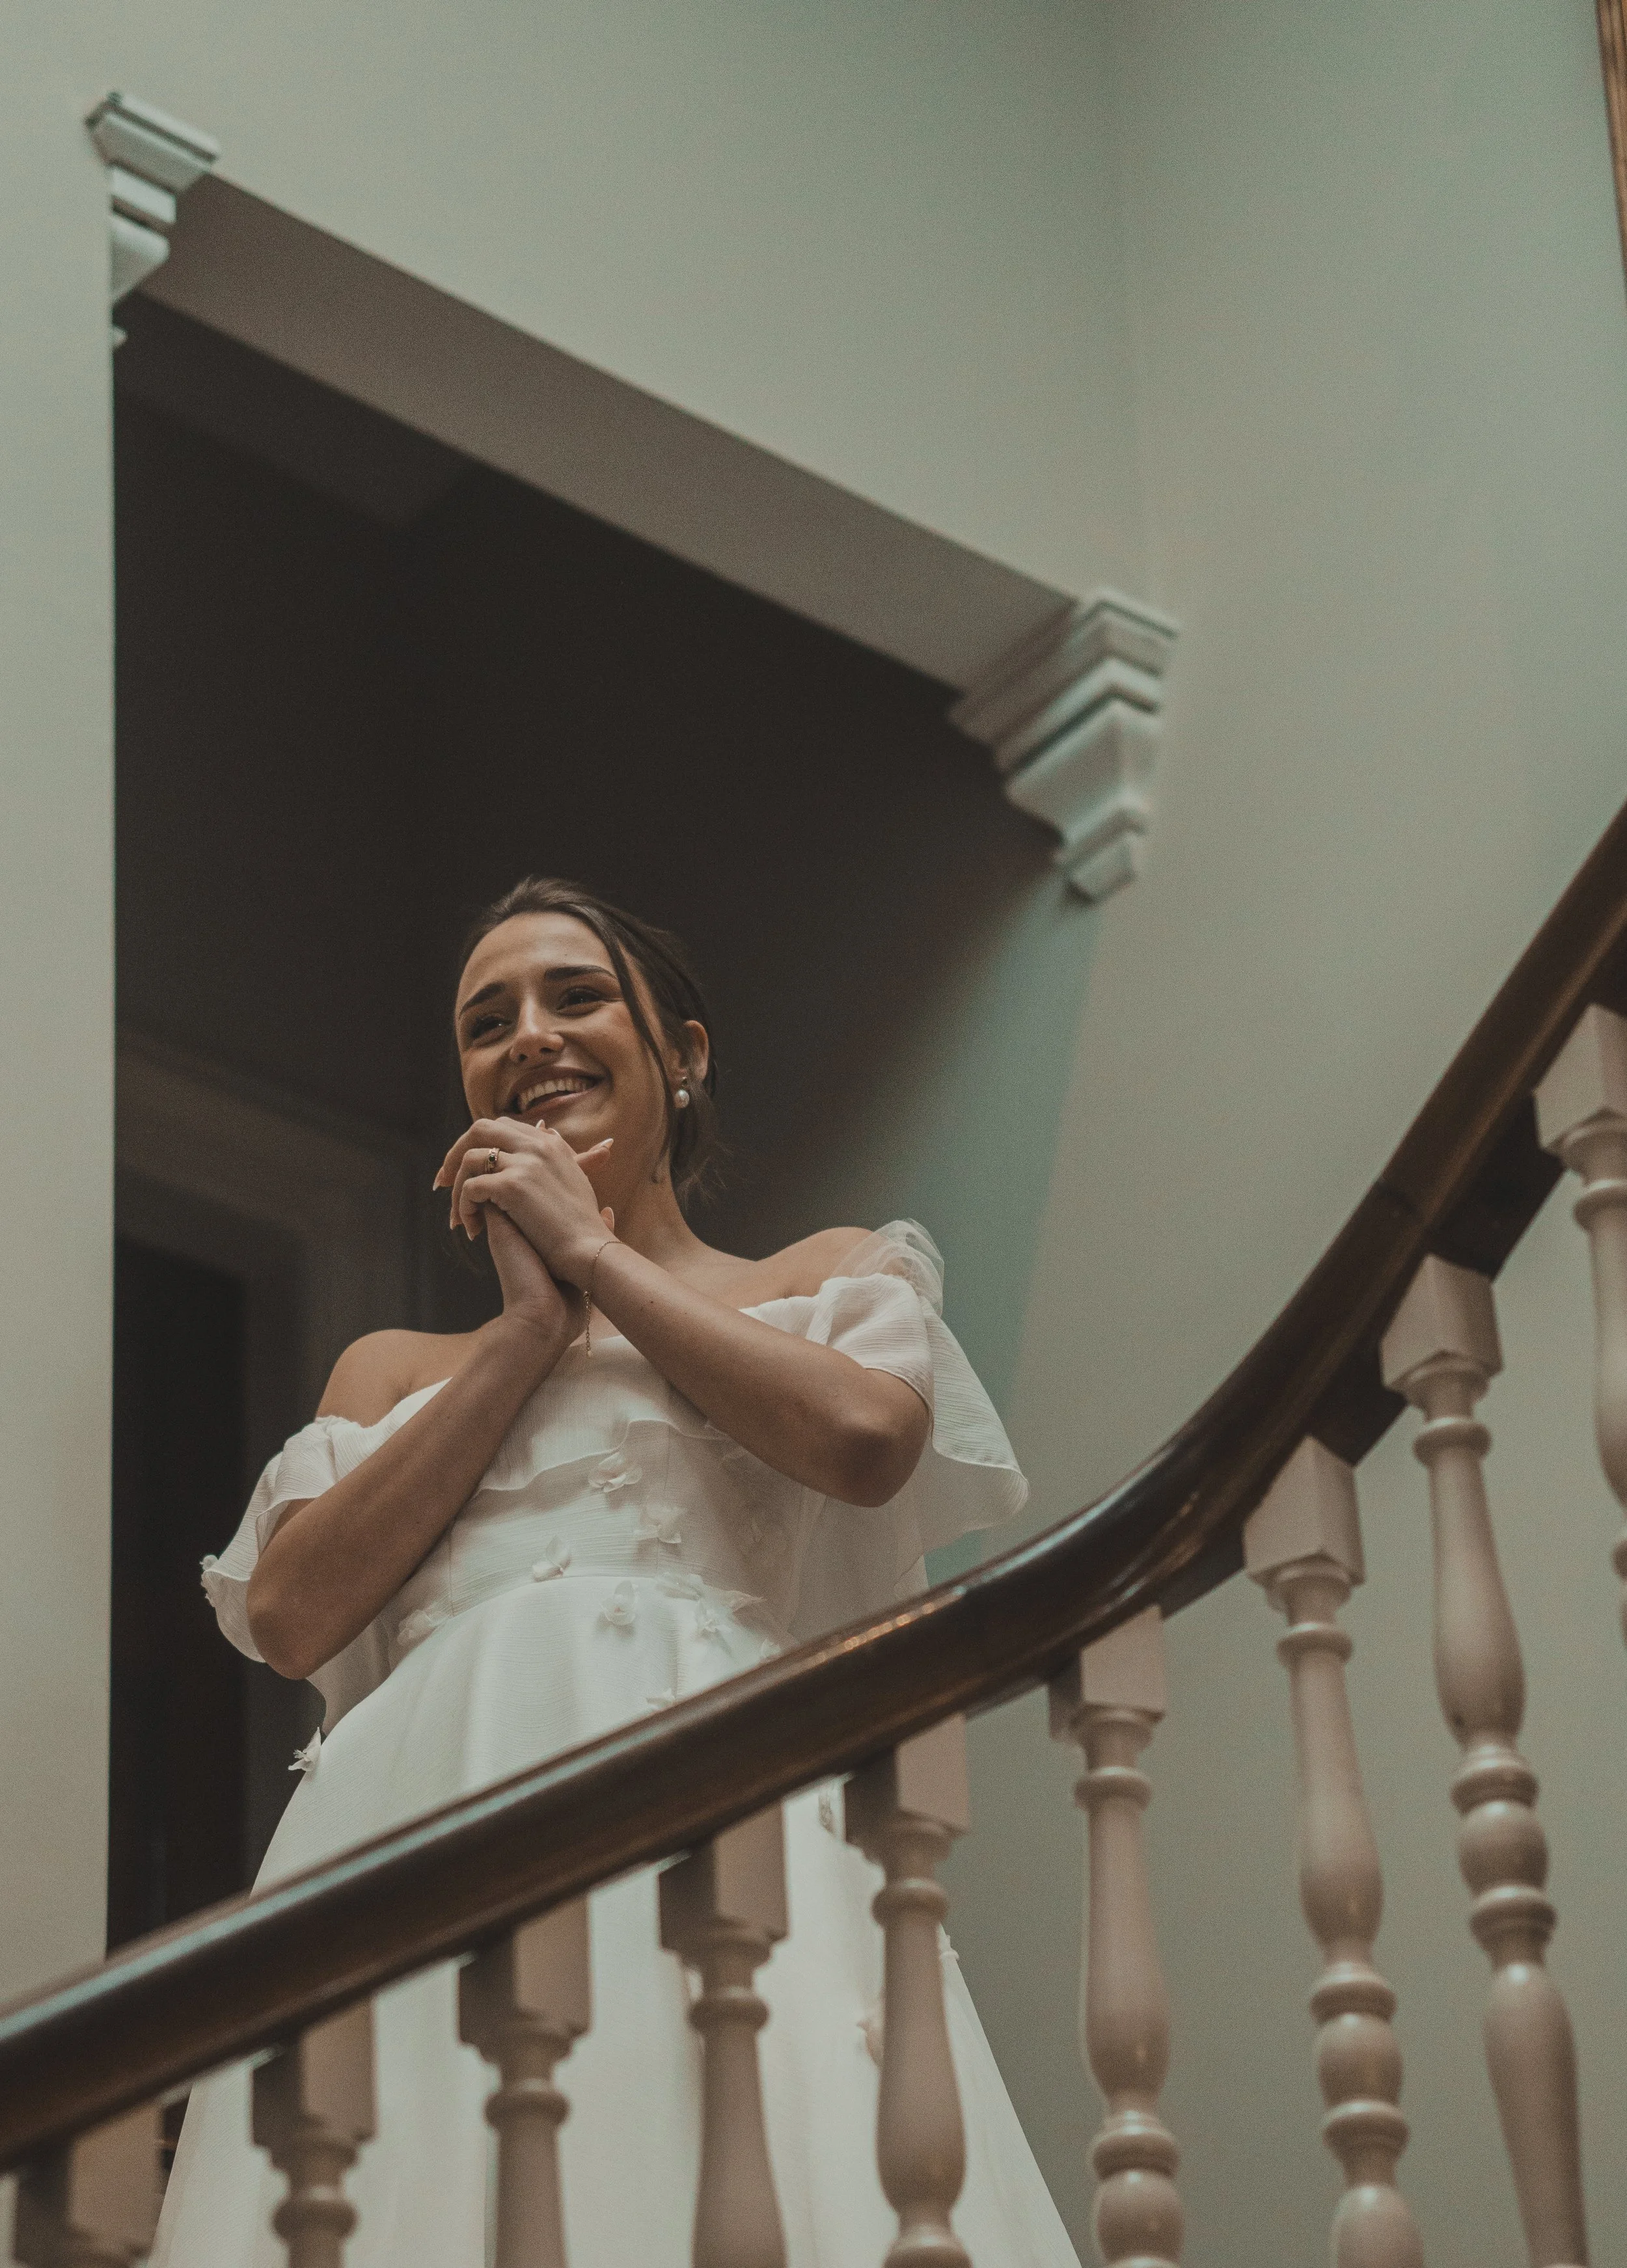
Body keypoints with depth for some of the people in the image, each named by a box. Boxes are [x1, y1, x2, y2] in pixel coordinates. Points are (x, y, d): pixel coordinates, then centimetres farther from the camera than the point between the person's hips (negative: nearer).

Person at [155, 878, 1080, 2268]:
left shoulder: (826, 1277, 21)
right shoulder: (394, 1368, 26)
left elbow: (865, 1435, -4)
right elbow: (290, 1614, 7)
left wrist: (594, 1255, 8)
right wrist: (533, 1324, 9)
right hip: (430, 1813, 3)